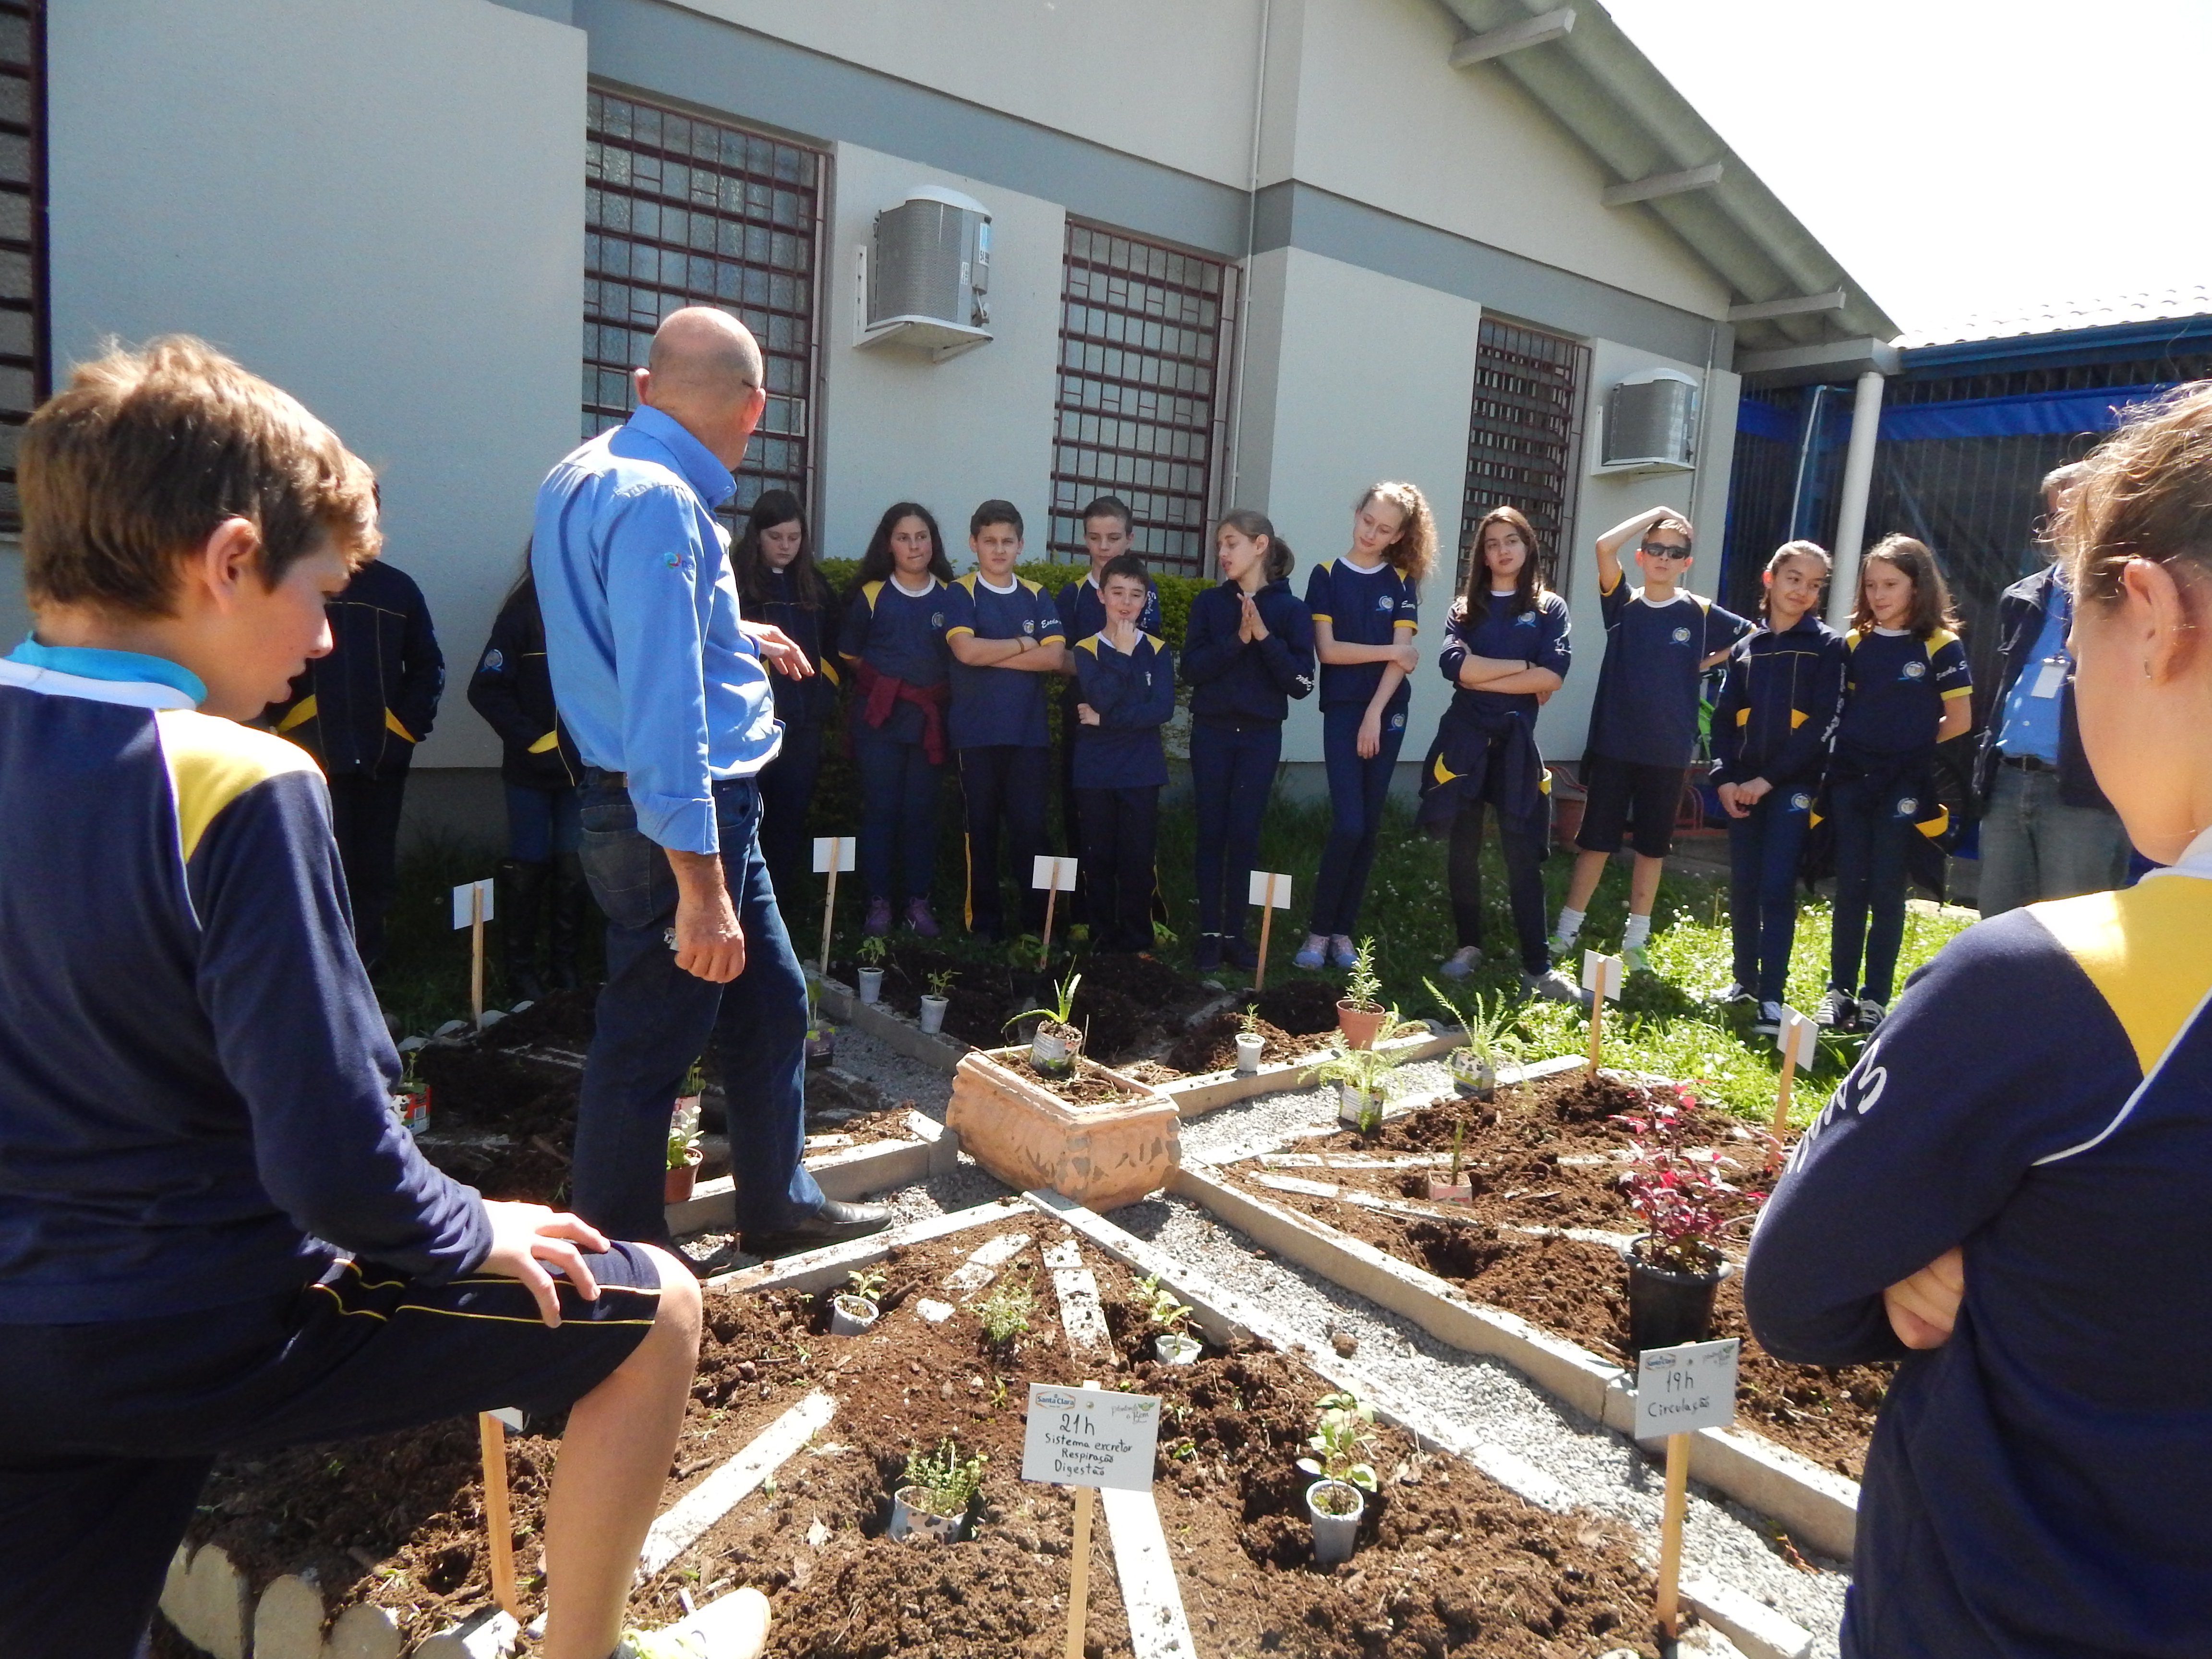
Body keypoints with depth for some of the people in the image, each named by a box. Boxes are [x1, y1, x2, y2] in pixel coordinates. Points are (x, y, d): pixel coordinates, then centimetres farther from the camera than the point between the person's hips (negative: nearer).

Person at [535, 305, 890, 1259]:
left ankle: (780, 1207, 34)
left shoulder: (586, 474, 10)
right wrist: (700, 887, -28)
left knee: (771, 1002, 19)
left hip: (712, 806, 10)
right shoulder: (658, 502, -21)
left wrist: (737, 637, 36)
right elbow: (660, 707, -28)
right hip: (676, 819, -10)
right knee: (649, 1044, 4)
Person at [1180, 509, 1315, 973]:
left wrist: (1265, 637, -16)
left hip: (1261, 736, -1)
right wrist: (1238, 639, -18)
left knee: (1245, 834, 2)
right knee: (1212, 833, 2)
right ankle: (1209, 933, 8)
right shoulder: (1208, 602, 5)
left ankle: (1236, 933, 12)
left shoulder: (1291, 609, 0)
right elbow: (1191, 668, -6)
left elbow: (1302, 683, -7)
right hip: (1212, 732, 1)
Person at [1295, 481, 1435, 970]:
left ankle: (1343, 930, 13)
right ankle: (1319, 932, 0)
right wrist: (1389, 652, -6)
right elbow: (1327, 650, -6)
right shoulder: (1327, 576, 3)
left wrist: (1375, 715, -11)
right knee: (1348, 825, -12)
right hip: (1342, 709, -2)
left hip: (1387, 712, 2)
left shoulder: (1402, 582, 6)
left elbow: (1403, 656, -2)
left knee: (1369, 828, 3)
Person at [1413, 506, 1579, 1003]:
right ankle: (1468, 946, 22)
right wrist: (1522, 665, -7)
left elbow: (1553, 677, -8)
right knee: (1464, 849, 7)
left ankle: (1537, 968, -4)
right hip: (1464, 738, 2)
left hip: (1515, 740, -2)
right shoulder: (1465, 609, 10)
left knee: (1523, 855, -6)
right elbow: (1455, 666, -9)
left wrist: (1483, 675, -10)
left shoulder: (1550, 608, 7)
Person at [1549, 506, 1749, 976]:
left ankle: (1635, 940, 20)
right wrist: (1654, 514, -4)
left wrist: (1705, 664, 4)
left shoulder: (1700, 612, 2)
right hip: (1613, 743, -1)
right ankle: (1566, 932, 14)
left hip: (1669, 751, 1)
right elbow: (1605, 545, -13)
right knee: (1596, 841, 4)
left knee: (1652, 846, 10)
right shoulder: (1622, 604, 0)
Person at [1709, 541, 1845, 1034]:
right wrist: (1724, 779, -4)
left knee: (1777, 888, -9)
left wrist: (1768, 778, -13)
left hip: (1792, 784, -4)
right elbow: (1724, 718, 10)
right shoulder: (1746, 647, 13)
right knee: (1742, 886, 8)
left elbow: (1821, 724, -7)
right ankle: (1745, 980, 21)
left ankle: (1771, 996, -5)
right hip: (1743, 785, 4)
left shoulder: (1827, 647, 2)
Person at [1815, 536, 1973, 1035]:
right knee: (1850, 888, 7)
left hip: (1904, 787, -3)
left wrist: (1911, 745, 3)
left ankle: (1875, 996, 11)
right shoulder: (1854, 643, 7)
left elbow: (1959, 720, -4)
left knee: (1887, 890, 2)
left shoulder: (1940, 645, -5)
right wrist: (1863, 744, 2)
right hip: (1851, 780, 3)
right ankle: (1839, 990, 15)